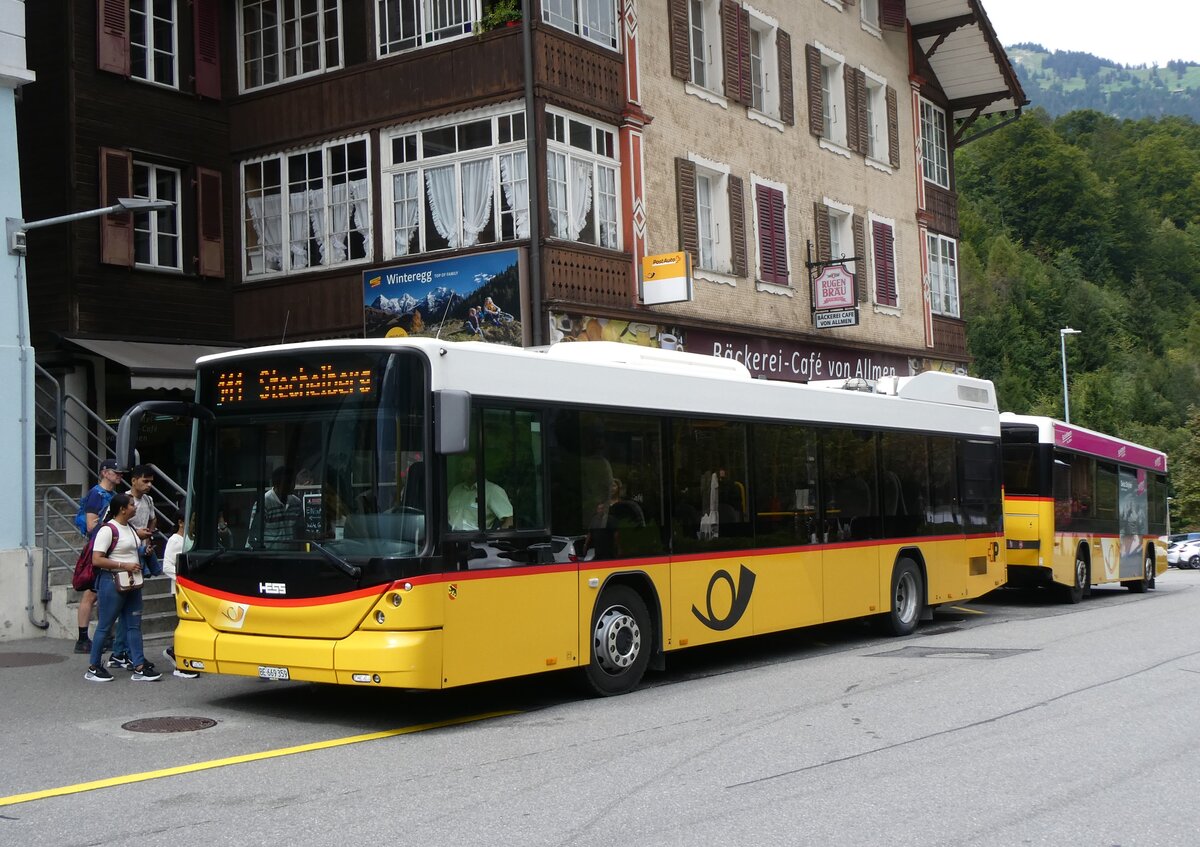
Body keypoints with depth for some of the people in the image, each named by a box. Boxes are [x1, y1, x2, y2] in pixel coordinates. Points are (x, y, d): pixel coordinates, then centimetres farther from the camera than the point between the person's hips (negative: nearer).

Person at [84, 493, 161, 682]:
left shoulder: (129, 528, 14)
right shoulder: (108, 530, -14)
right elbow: (96, 560, -20)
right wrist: (124, 565, -21)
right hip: (112, 581, -9)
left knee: (134, 625, 7)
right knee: (104, 626, 0)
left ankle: (139, 668, 8)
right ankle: (93, 668, 11)